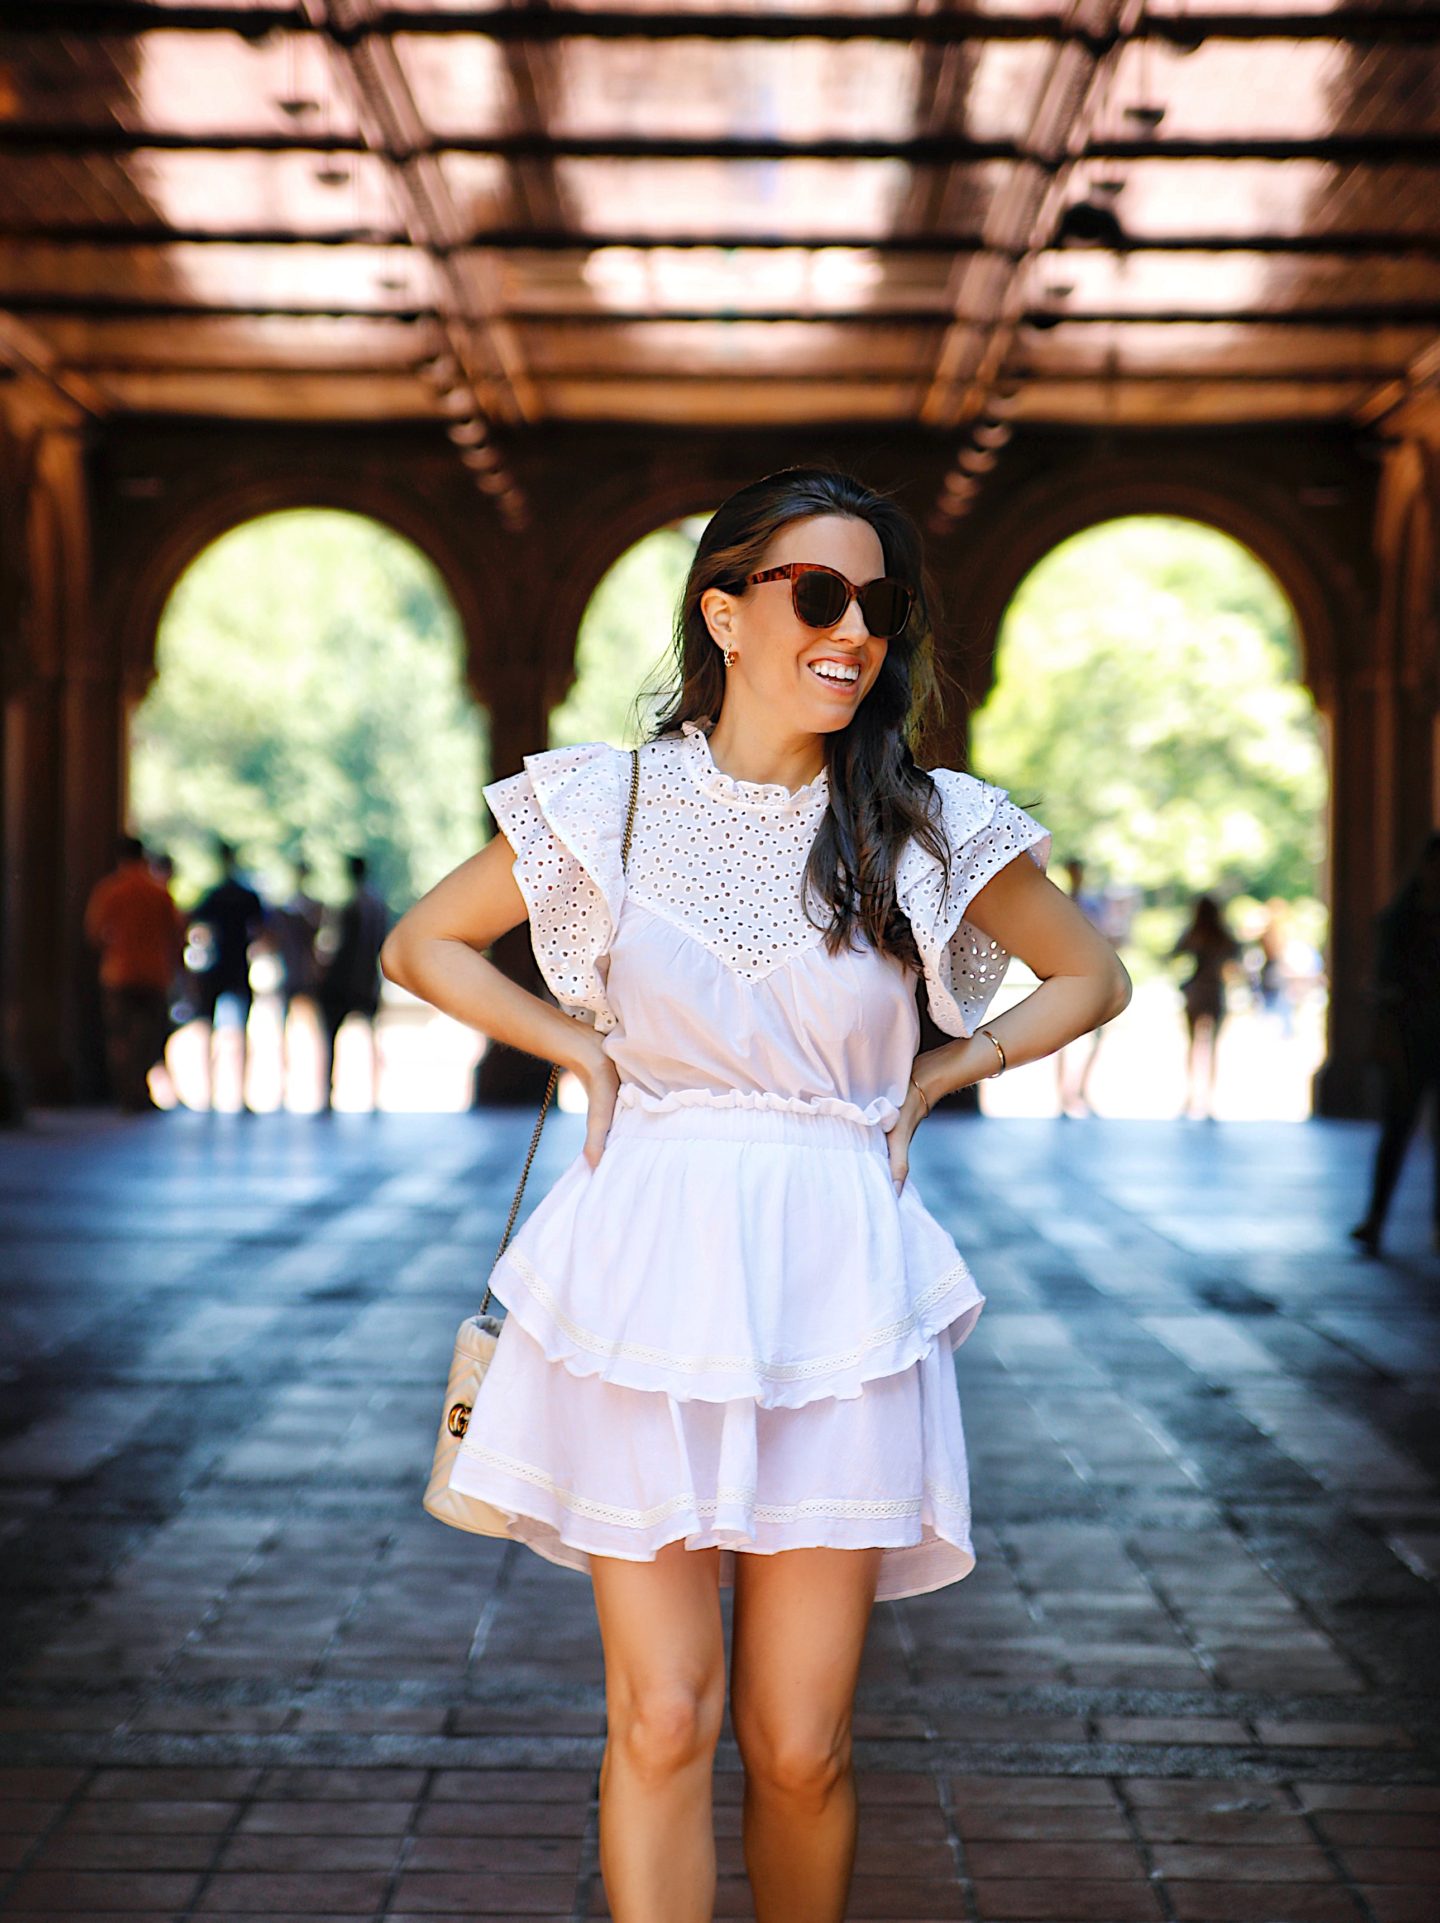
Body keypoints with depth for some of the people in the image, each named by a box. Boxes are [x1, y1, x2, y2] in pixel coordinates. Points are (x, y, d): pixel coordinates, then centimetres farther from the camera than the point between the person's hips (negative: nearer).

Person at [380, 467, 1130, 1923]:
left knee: (800, 1745, 2)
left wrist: (936, 1076, 8)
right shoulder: (607, 805, 3)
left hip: (836, 1291, 1)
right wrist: (587, 1051, 7)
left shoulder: (930, 828, 3)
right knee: (662, 1720, -4)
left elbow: (1091, 978, 18)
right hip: (649, 1268, 0)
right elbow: (421, 946, 16)